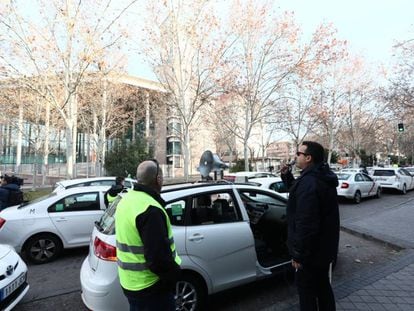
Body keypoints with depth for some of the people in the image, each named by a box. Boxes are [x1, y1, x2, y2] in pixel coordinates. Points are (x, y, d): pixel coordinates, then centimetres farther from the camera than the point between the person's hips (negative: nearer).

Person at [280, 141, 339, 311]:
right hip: (323, 247, 10)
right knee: (322, 286, 25)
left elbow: (305, 223, -31)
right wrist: (287, 176, 7)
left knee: (306, 290, 9)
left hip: (311, 250, -10)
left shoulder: (308, 182, -28)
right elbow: (298, 193, 20)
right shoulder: (323, 177, 5)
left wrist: (298, 254, -22)